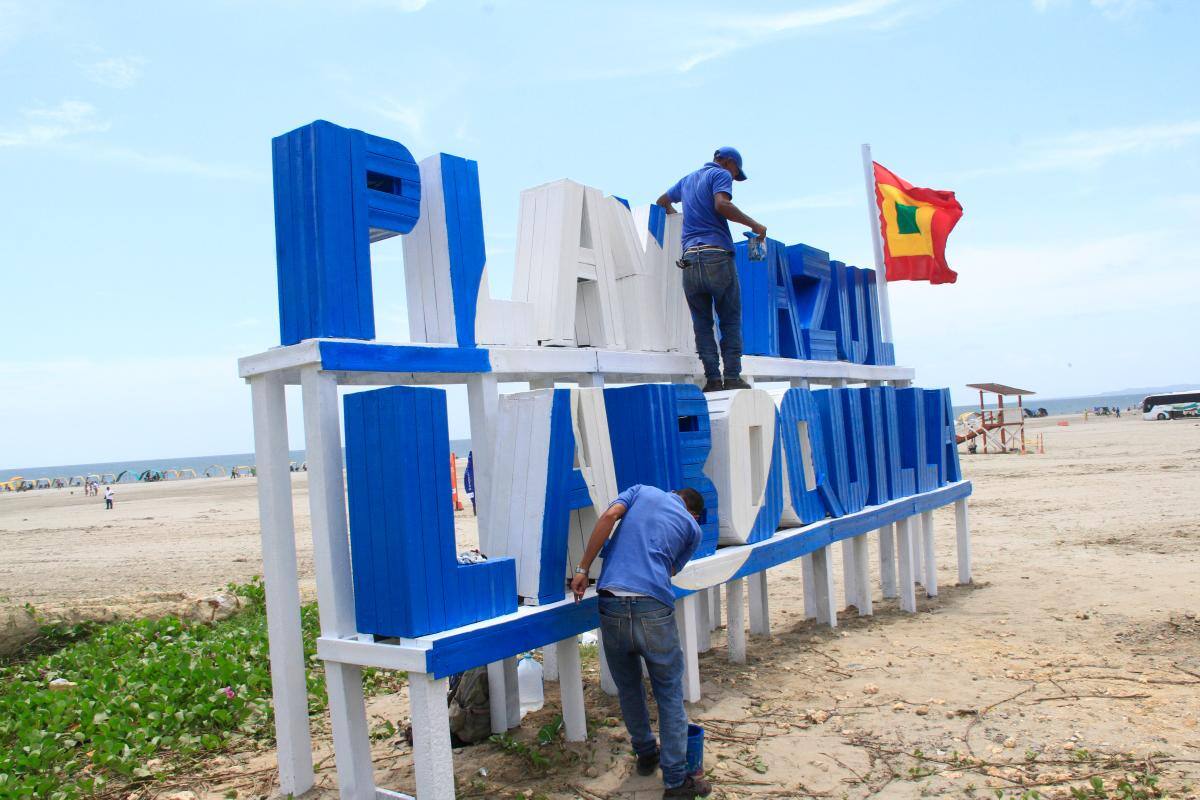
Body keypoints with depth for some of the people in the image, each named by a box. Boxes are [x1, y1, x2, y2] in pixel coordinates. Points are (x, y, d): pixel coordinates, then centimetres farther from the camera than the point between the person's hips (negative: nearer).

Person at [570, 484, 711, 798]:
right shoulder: (692, 527, 18)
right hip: (654, 608, -2)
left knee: (628, 688, 21)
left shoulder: (642, 490, 17)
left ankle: (646, 754, 37)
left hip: (612, 604, 2)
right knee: (670, 695, 10)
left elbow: (609, 516, -1)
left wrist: (582, 569, 0)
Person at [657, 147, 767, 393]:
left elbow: (662, 201, 40)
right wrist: (753, 224, -10)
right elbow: (722, 204, -16)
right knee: (730, 320, 1)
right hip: (717, 255, -5)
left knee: (702, 322, 5)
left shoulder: (687, 179, 25)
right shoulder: (721, 175, 4)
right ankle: (732, 377, -5)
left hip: (690, 258, 5)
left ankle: (712, 378, -2)